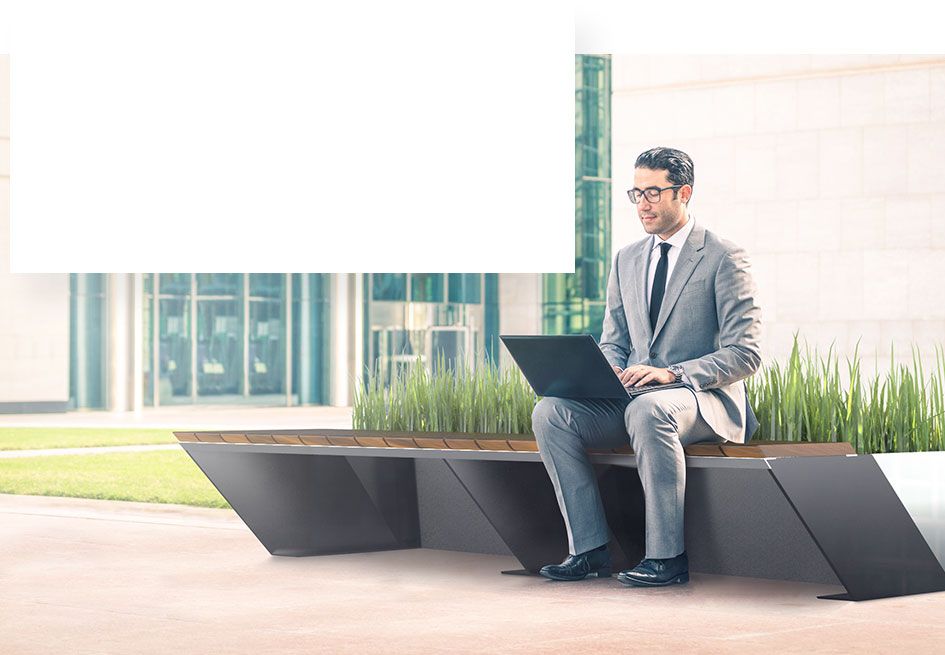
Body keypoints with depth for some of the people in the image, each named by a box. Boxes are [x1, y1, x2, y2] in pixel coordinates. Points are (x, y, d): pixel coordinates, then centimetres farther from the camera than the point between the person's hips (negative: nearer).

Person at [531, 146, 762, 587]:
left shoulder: (723, 258, -3)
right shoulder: (626, 260, 16)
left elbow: (744, 354, -9)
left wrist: (673, 373, -21)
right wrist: (611, 374, -5)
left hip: (703, 398, -6)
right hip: (631, 396, 6)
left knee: (647, 412, -40)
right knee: (550, 412, -19)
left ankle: (666, 556, -31)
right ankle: (589, 549, -17)